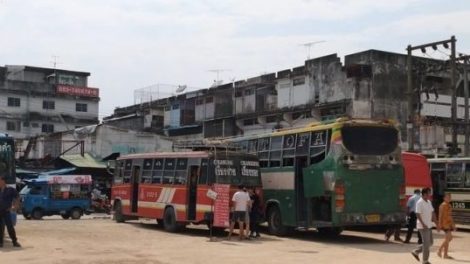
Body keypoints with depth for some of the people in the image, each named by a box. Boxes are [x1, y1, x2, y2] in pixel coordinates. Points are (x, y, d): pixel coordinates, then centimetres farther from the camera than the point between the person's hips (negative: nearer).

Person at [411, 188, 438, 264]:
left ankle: (416, 252, 25)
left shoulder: (429, 202, 11)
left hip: (429, 226, 9)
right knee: (426, 243, -5)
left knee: (430, 243, 14)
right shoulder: (419, 202, -15)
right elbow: (417, 214, -21)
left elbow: (432, 213, 16)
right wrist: (423, 224, -30)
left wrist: (436, 224, 13)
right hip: (423, 226, -9)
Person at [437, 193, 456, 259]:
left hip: (449, 224, 9)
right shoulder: (443, 205, -11)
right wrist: (440, 224, -19)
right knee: (449, 238, -14)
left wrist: (453, 224, 20)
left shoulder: (449, 205, 17)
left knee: (447, 239, 9)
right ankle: (440, 250, -4)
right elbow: (440, 215, -15)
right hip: (445, 224, -9)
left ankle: (445, 254, 13)